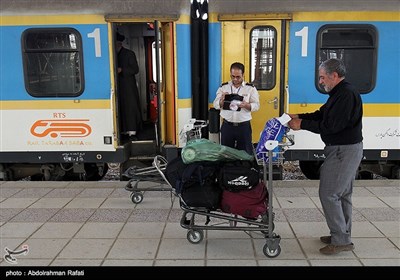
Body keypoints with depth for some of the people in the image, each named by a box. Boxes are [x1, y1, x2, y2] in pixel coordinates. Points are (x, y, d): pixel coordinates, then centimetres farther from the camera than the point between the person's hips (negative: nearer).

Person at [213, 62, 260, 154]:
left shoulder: (251, 88, 0)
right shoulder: (223, 87, 3)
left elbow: (256, 105, -2)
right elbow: (216, 105, 2)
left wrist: (246, 105, -23)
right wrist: (222, 100, -20)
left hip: (244, 126, -1)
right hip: (227, 125, 1)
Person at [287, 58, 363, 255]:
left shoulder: (346, 94, -20)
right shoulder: (340, 93, 13)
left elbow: (331, 125, -25)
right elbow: (321, 114, 16)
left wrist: (303, 125, -17)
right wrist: (298, 117, 6)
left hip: (344, 151, -11)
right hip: (346, 149, 11)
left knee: (328, 194, -6)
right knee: (342, 194, 16)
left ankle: (341, 240, 3)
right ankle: (343, 236, 27)